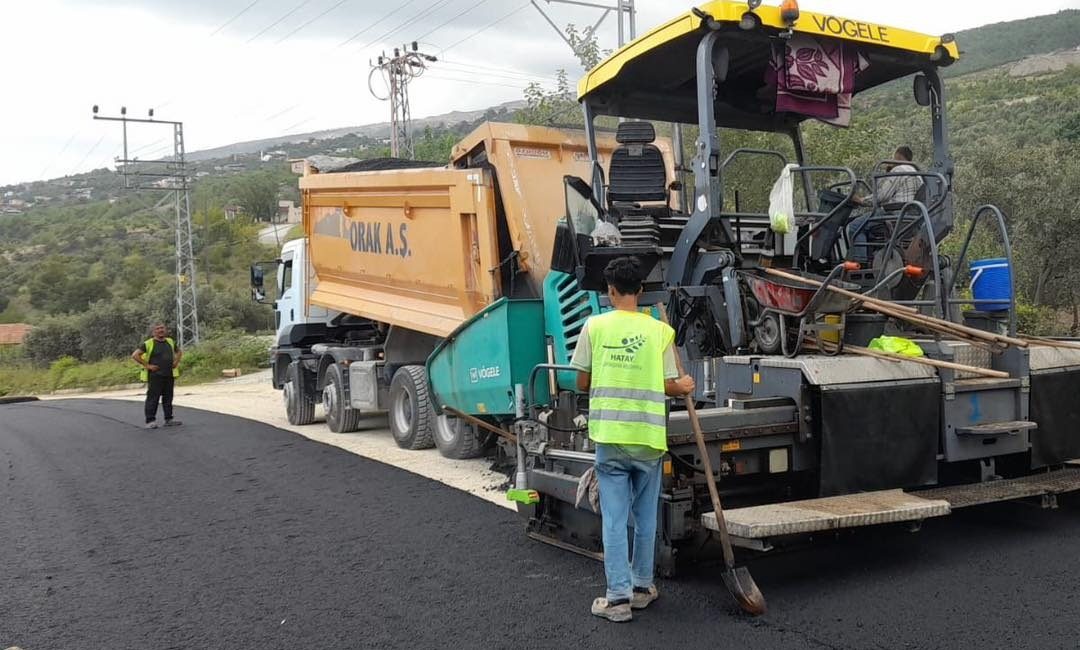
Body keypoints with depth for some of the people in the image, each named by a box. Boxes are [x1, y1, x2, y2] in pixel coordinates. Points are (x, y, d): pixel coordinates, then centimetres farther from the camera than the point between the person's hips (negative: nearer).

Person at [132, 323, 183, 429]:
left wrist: (176, 362, 12)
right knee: (153, 398, -5)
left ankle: (169, 419, 17)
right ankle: (150, 421, -1)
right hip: (155, 376, -6)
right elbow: (135, 355, -10)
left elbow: (179, 352, 29)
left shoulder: (170, 342, 12)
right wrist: (147, 365, -13)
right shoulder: (148, 343, -5)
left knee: (168, 398, 10)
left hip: (169, 375, 6)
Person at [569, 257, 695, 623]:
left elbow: (582, 384, 1)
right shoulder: (659, 331, -2)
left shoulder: (595, 326, -3)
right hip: (648, 437, 1)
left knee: (614, 520, 5)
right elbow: (668, 387, -2)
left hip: (609, 436, -1)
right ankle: (642, 588, 27)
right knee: (646, 518, 16)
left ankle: (618, 597, 8)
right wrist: (684, 386, 21)